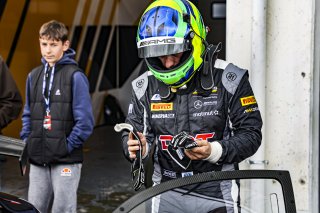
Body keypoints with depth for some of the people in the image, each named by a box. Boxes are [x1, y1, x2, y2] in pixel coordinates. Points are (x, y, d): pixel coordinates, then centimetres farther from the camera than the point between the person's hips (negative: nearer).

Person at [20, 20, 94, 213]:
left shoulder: (75, 76, -7)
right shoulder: (34, 76, 11)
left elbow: (85, 121, -10)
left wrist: (68, 146, -11)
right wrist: (26, 143, 8)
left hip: (66, 161, -5)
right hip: (38, 160, 6)